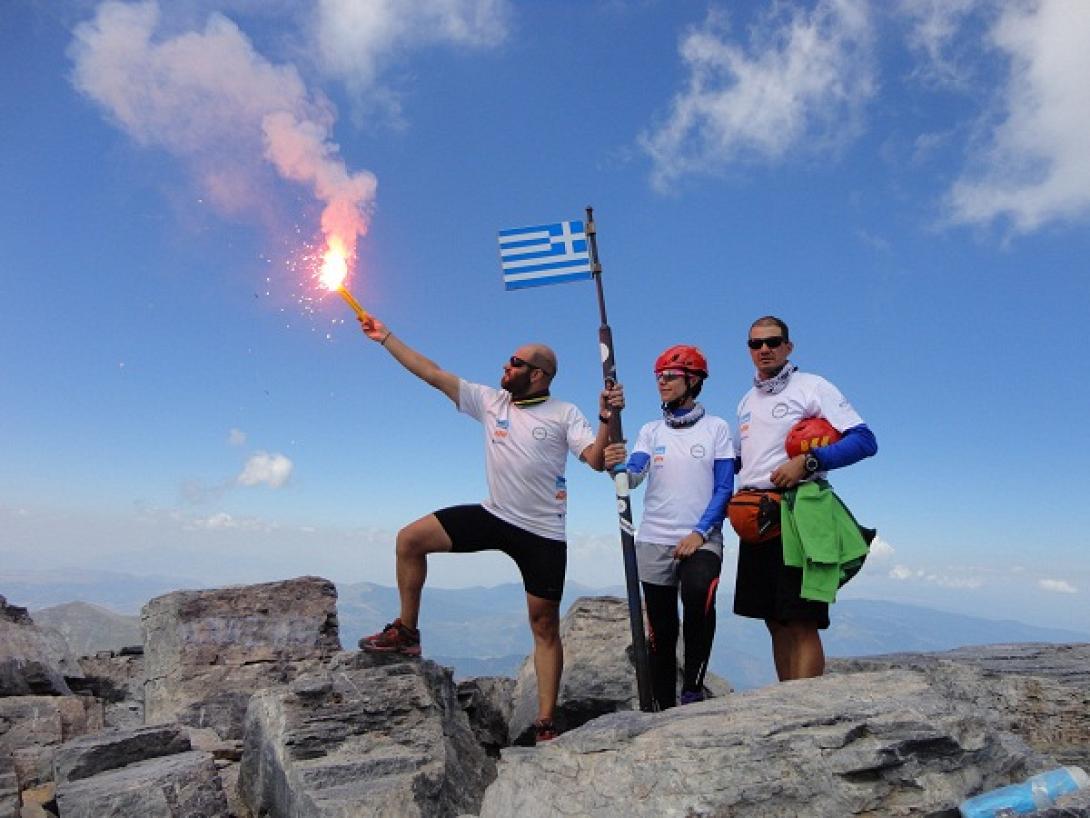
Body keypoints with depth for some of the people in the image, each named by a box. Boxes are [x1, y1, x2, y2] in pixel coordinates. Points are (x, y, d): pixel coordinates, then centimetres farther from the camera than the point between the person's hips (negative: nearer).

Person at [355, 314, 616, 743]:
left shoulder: (564, 414, -6)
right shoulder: (490, 401, 3)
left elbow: (597, 461, -17)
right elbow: (432, 373, 2)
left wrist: (607, 420, -33)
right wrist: (386, 337, 1)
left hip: (543, 534, -4)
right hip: (492, 517, 4)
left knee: (545, 625, 3)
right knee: (410, 539, -5)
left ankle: (546, 724, 15)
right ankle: (407, 632, 12)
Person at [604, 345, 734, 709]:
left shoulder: (716, 428, 3)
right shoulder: (651, 431, 10)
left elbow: (724, 488, -1)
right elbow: (633, 477, -5)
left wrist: (699, 533, -14)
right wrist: (617, 465, -28)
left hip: (701, 539, -3)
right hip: (654, 541, 3)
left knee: (699, 595, -30)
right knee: (661, 630, 7)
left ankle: (693, 690, -12)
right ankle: (664, 707, 21)